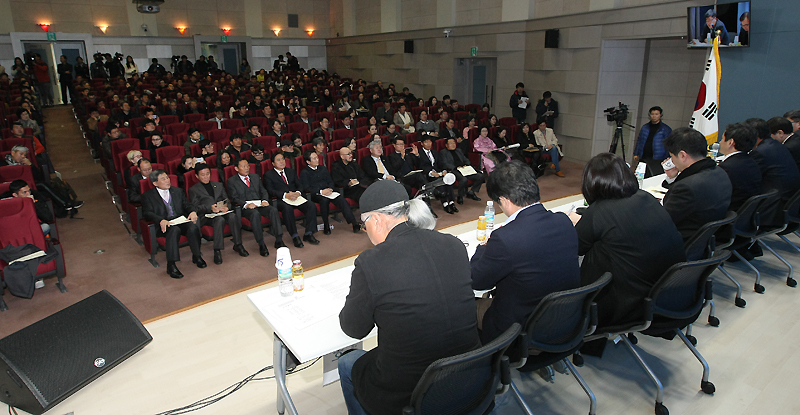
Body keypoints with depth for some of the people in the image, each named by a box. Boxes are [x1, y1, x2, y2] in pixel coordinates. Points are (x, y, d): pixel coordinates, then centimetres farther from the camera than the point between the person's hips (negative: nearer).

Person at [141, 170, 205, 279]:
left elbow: (187, 206, 14)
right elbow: (147, 213, -4)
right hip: (164, 225, -3)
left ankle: (197, 256, -11)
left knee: (193, 228, -30)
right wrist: (161, 220, -25)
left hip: (180, 221, 3)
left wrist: (192, 212, -12)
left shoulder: (178, 191, 21)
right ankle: (171, 265, -35)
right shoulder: (147, 196, 9)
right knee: (174, 230, -37)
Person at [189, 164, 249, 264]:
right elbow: (195, 208, 1)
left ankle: (237, 245, -24)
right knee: (220, 219, -37)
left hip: (222, 212, 3)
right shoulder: (193, 190, 15)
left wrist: (226, 207, -5)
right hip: (206, 215, -3)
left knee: (233, 217, -32)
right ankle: (217, 251, -34)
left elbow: (227, 200, 20)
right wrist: (210, 208, -19)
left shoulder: (218, 185, 28)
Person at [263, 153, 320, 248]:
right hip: (281, 200, -4)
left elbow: (299, 185, 16)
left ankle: (308, 234, -16)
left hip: (296, 197, 5)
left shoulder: (291, 171, 24)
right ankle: (295, 236, -28)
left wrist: (298, 193, -8)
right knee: (288, 209, -39)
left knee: (312, 206, -22)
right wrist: (285, 195, -19)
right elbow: (271, 191, -4)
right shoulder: (268, 175, 9)